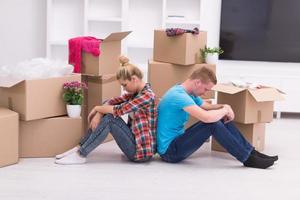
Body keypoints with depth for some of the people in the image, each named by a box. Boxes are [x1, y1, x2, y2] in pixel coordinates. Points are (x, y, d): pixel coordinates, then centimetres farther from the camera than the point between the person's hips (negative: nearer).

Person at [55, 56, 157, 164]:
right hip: (135, 141, 9)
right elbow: (113, 102, 3)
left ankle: (80, 155, -14)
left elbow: (118, 110, -22)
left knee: (110, 118, -20)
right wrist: (99, 113, -15)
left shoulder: (147, 96, -20)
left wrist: (97, 108, -5)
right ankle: (80, 148, 0)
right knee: (106, 114, 2)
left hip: (141, 151, -9)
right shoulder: (136, 92, 8)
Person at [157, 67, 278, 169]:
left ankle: (251, 152, 6)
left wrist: (224, 107, -2)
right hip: (169, 151, -10)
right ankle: (248, 159, -14)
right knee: (213, 124, -24)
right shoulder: (179, 95, -24)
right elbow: (207, 117, -35)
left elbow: (208, 107, 21)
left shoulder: (188, 93, 8)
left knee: (221, 118, 4)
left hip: (177, 140, 10)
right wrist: (225, 110, -15)